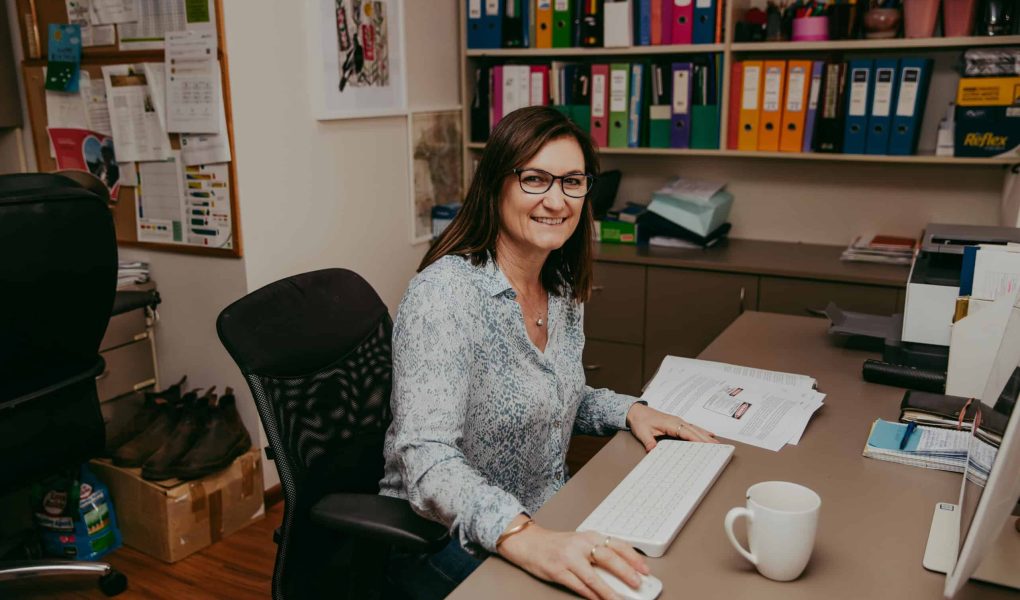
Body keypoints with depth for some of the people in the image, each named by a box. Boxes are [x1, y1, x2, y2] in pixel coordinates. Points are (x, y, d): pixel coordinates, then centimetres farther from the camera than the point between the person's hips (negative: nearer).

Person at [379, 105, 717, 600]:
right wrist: (522, 537, -47)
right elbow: (426, 457, -31)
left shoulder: (563, 289, 2)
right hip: (447, 538, -7)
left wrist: (629, 410, -1)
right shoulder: (443, 294, -22)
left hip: (548, 516, 7)